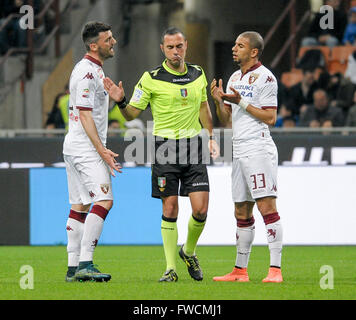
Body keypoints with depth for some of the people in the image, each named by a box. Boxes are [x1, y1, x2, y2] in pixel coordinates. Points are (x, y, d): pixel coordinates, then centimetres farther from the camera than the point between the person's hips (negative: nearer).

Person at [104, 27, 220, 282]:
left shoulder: (198, 74, 8)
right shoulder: (151, 79, -4)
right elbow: (132, 114, -1)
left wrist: (211, 137, 19)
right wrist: (121, 101, -20)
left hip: (193, 146, 3)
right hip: (165, 146, -3)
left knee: (201, 208, -5)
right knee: (170, 209, -3)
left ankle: (189, 252, 23)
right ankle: (171, 269, 5)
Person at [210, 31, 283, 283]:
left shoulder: (265, 78, -7)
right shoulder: (235, 78, 18)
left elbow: (270, 118, -11)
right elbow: (226, 118, 20)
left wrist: (241, 102, -14)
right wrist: (218, 100, 1)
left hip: (258, 148, -8)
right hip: (239, 152, 8)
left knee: (267, 206, -12)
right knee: (242, 212, 11)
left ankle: (276, 269, -14)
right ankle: (240, 270, 16)